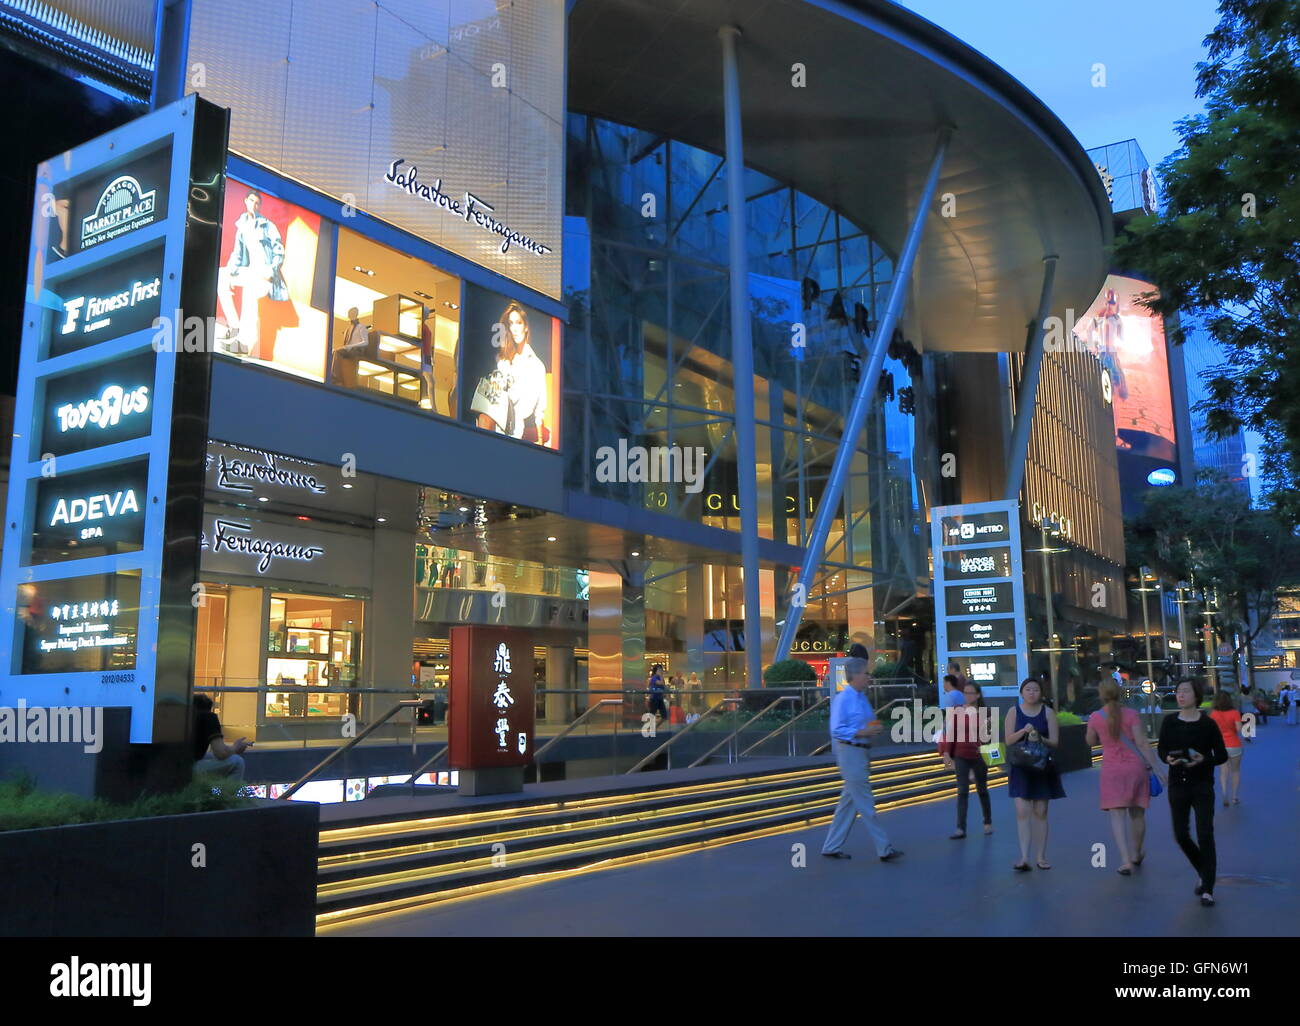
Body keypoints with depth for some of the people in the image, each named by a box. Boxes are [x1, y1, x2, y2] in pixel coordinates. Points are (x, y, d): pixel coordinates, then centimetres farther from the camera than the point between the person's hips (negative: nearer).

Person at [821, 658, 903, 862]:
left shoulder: (863, 698, 13)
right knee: (865, 804, -3)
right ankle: (884, 849, 2)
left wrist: (875, 728, 2)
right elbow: (837, 730, -18)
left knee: (849, 802, 12)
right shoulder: (842, 699, -13)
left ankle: (832, 847, 20)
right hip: (850, 752, -9)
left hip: (862, 752, 9)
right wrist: (862, 732, -23)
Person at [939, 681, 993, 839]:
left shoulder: (984, 713, -1)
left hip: (979, 757, 1)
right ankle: (961, 829, -3)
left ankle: (988, 822, 32)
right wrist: (946, 753, -7)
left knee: (982, 790, 15)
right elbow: (949, 734, -3)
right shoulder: (956, 712, -4)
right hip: (961, 756, -1)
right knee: (962, 791, -4)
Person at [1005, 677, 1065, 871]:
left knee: (1040, 812, 7)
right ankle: (1024, 857, -8)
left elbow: (1054, 742, -2)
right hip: (1021, 767, -1)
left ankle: (1041, 856, 16)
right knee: (1022, 811, -8)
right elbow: (1008, 741, -4)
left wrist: (1040, 738, -22)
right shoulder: (1014, 712, 1)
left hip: (1042, 767, 1)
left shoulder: (1048, 712, 1)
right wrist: (1023, 731, -21)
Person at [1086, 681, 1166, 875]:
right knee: (1137, 814, 17)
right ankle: (1137, 855, 34)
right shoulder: (1131, 715, -6)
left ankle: (1126, 861, -17)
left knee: (1117, 816, -3)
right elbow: (1142, 743, -11)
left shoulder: (1095, 718, -4)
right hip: (1136, 767, 1)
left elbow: (1091, 742, 11)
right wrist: (1156, 768, -8)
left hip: (1112, 770, -1)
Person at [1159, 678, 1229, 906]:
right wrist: (1168, 758, -14)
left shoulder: (1207, 723, -8)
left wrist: (1204, 760, -21)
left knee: (1205, 835, -6)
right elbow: (1162, 750, 8)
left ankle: (1207, 890, 5)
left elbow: (1222, 756, -3)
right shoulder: (1170, 721, -1)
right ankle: (1204, 874, 33)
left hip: (1202, 786, -3)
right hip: (1177, 785, 3)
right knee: (1181, 835, 7)